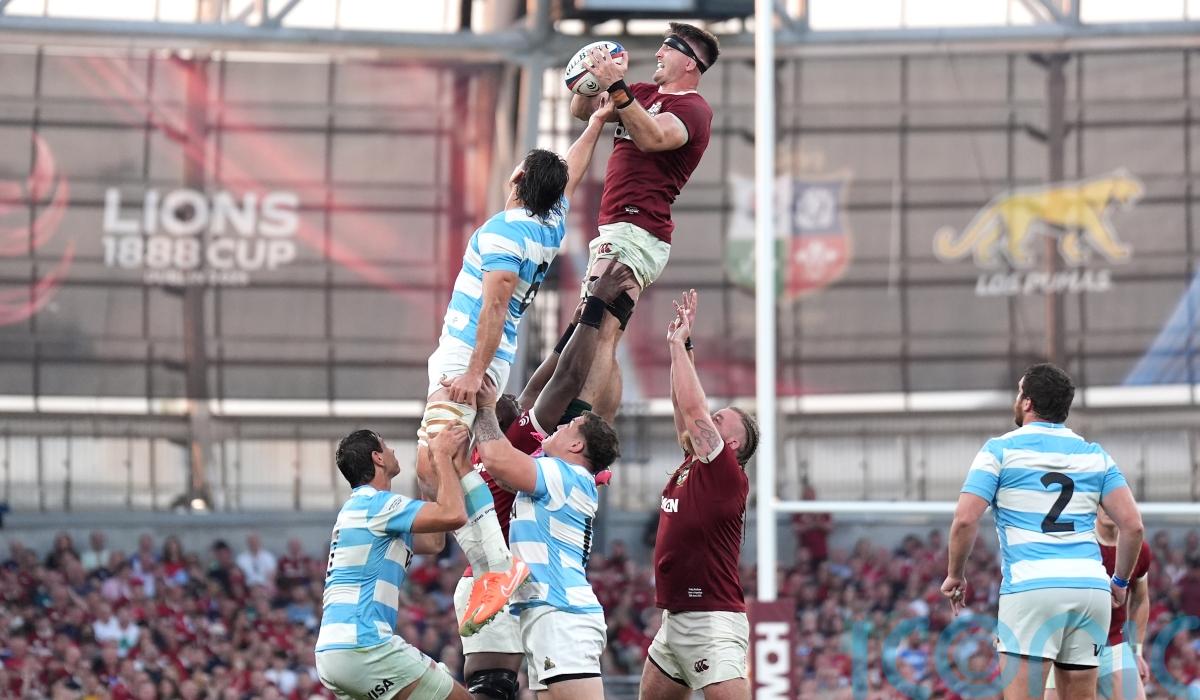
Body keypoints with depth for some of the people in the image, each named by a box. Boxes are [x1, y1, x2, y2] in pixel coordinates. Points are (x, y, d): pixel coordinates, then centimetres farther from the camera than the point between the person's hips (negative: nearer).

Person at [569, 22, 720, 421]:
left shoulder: (692, 108, -5)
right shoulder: (645, 93, 21)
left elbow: (652, 138, -26)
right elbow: (582, 111, 25)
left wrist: (616, 88, -31)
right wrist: (592, 77, 5)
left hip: (635, 234, -10)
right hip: (614, 233, 10)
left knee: (598, 335, -23)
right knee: (601, 342, 8)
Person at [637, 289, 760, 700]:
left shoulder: (727, 474, -9)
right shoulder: (692, 466, 14)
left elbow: (693, 408, -14)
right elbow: (684, 408, 19)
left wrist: (679, 344, -6)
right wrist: (677, 346, 16)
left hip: (712, 623, -10)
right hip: (675, 620, 10)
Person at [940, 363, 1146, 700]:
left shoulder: (1000, 450, 4)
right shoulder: (1095, 455, 15)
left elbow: (965, 520, -5)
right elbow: (1133, 525, 7)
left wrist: (955, 575, 10)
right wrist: (1120, 581, 21)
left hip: (1030, 587, -4)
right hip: (1090, 587, 4)